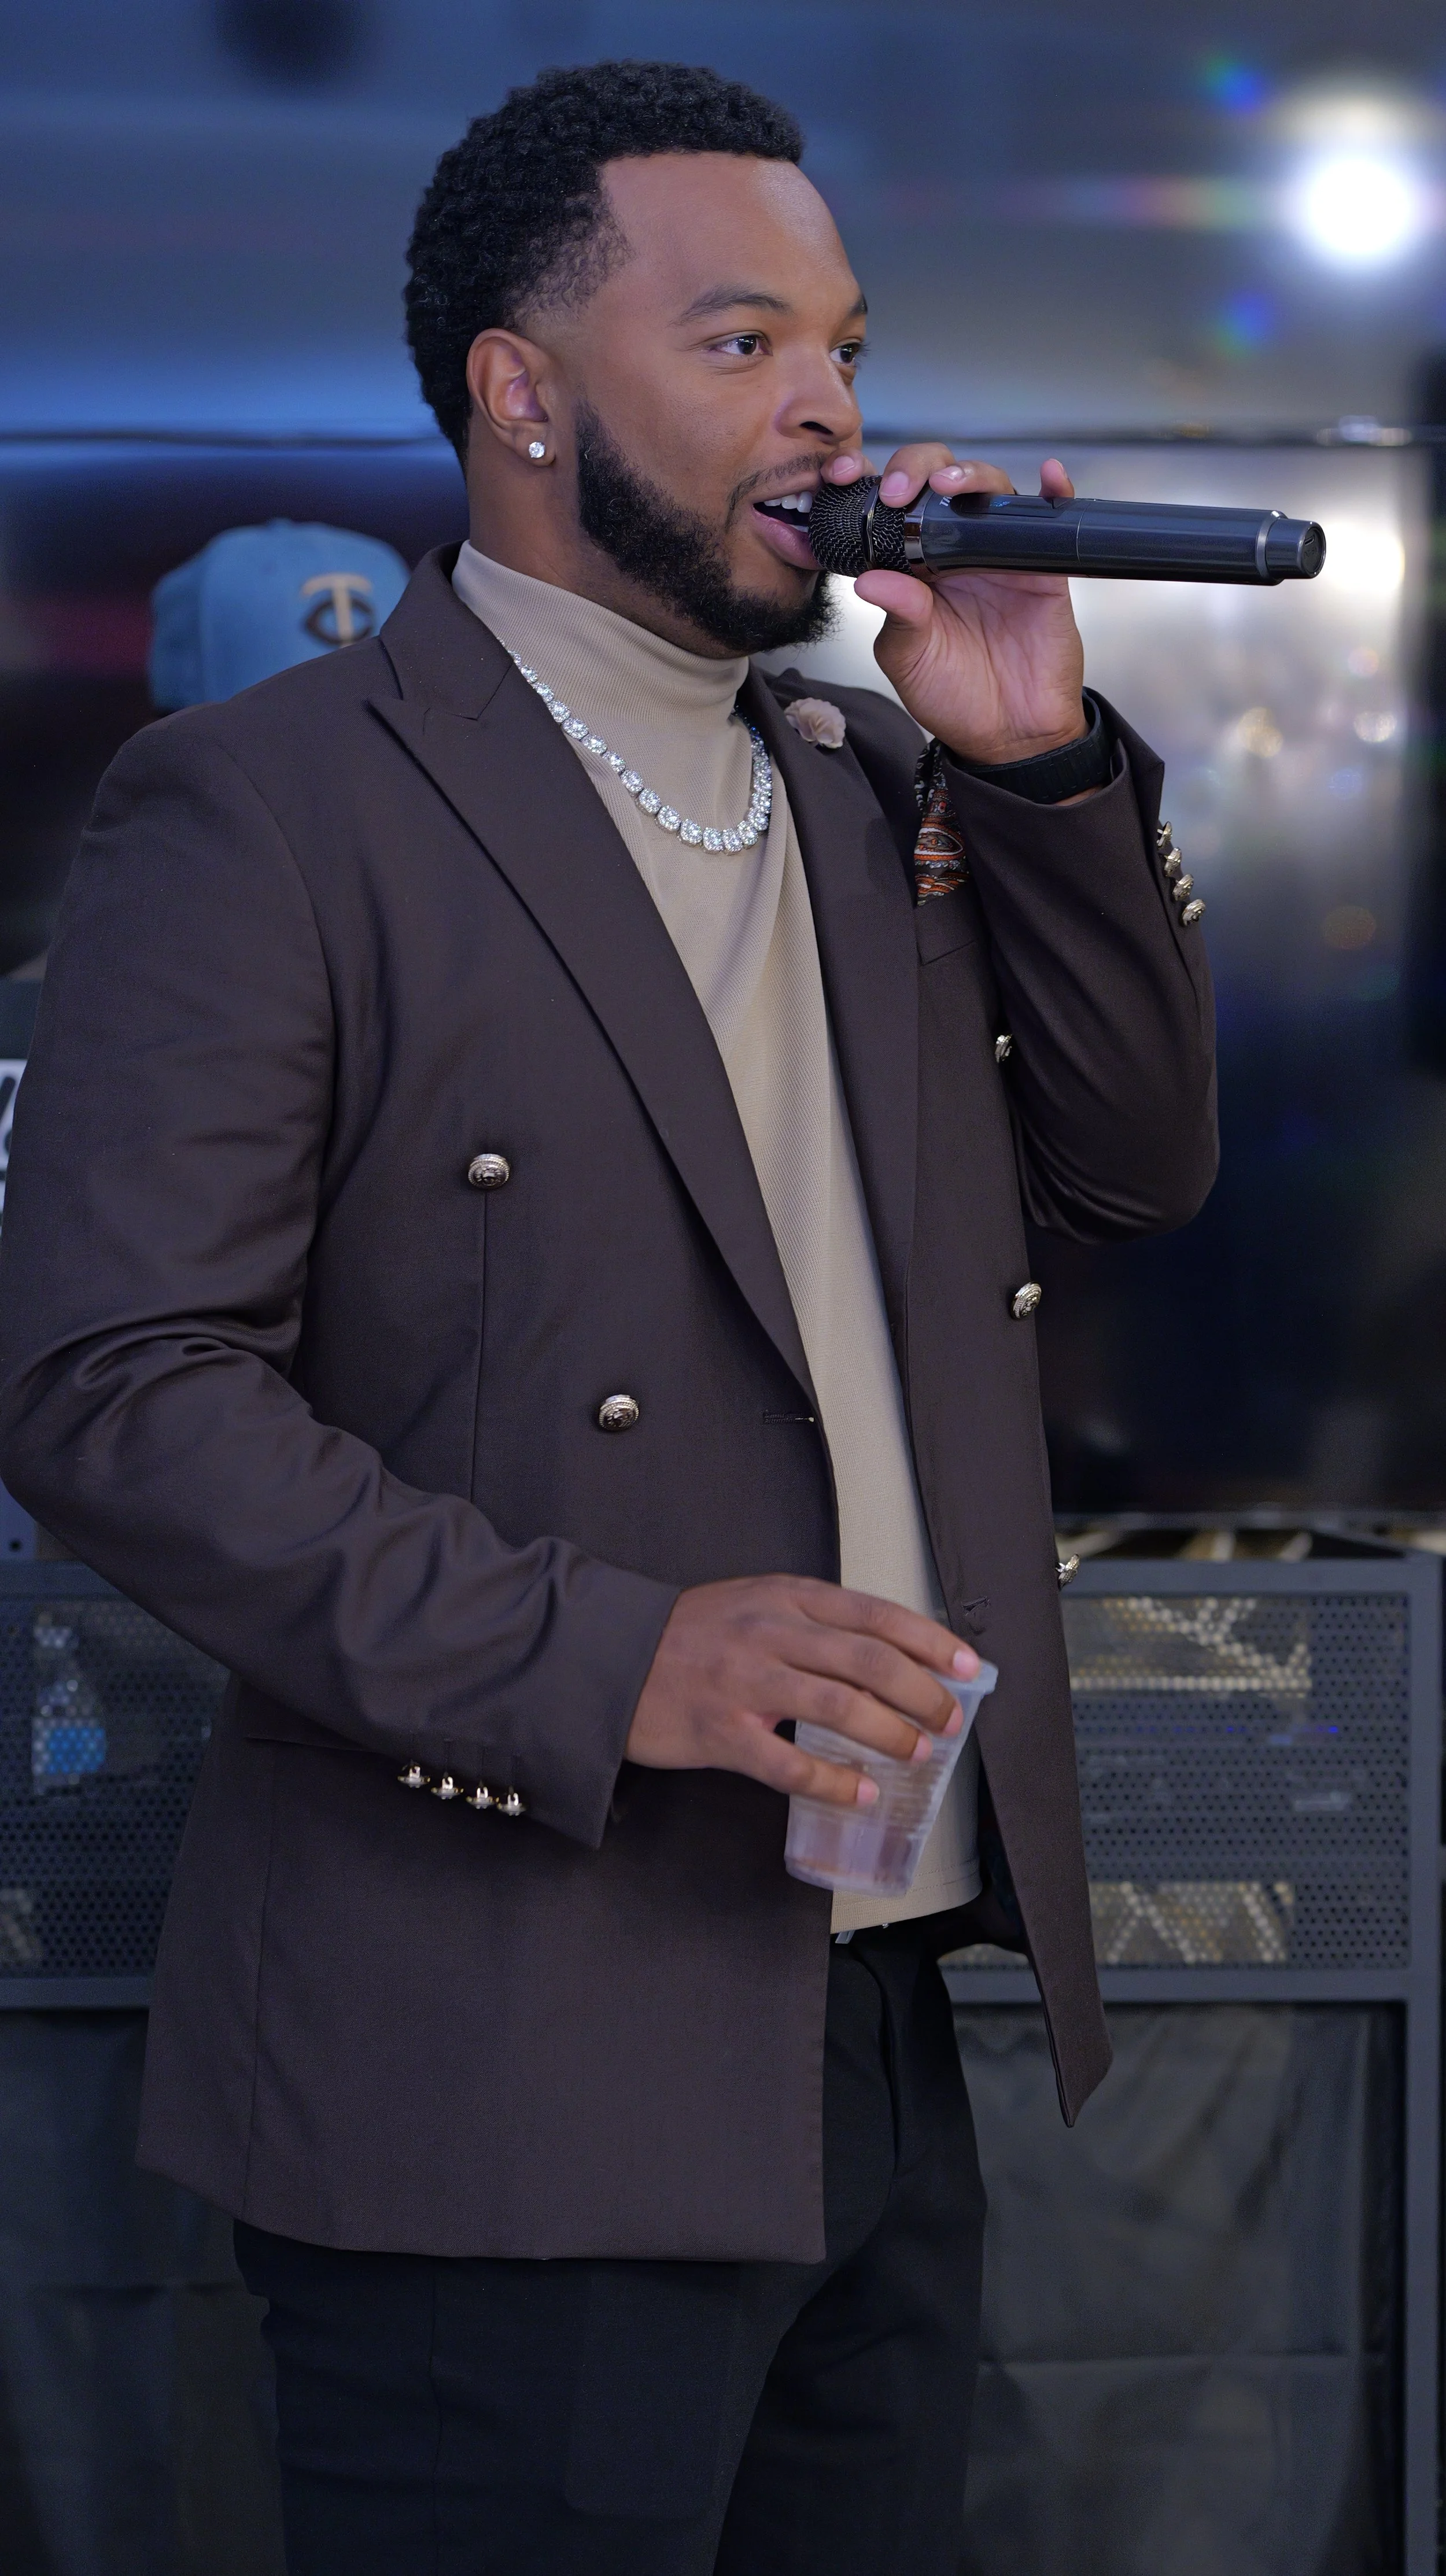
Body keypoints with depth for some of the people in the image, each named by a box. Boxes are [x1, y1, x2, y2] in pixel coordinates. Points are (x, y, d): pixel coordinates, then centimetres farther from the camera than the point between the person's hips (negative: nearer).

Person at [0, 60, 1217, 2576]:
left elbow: (1134, 1167, 15)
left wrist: (1043, 762, 1)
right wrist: (603, 1657, -23)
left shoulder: (875, 790, 15)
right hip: (519, 2085, -7)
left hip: (885, 2042, 7)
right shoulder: (266, 808, -8)